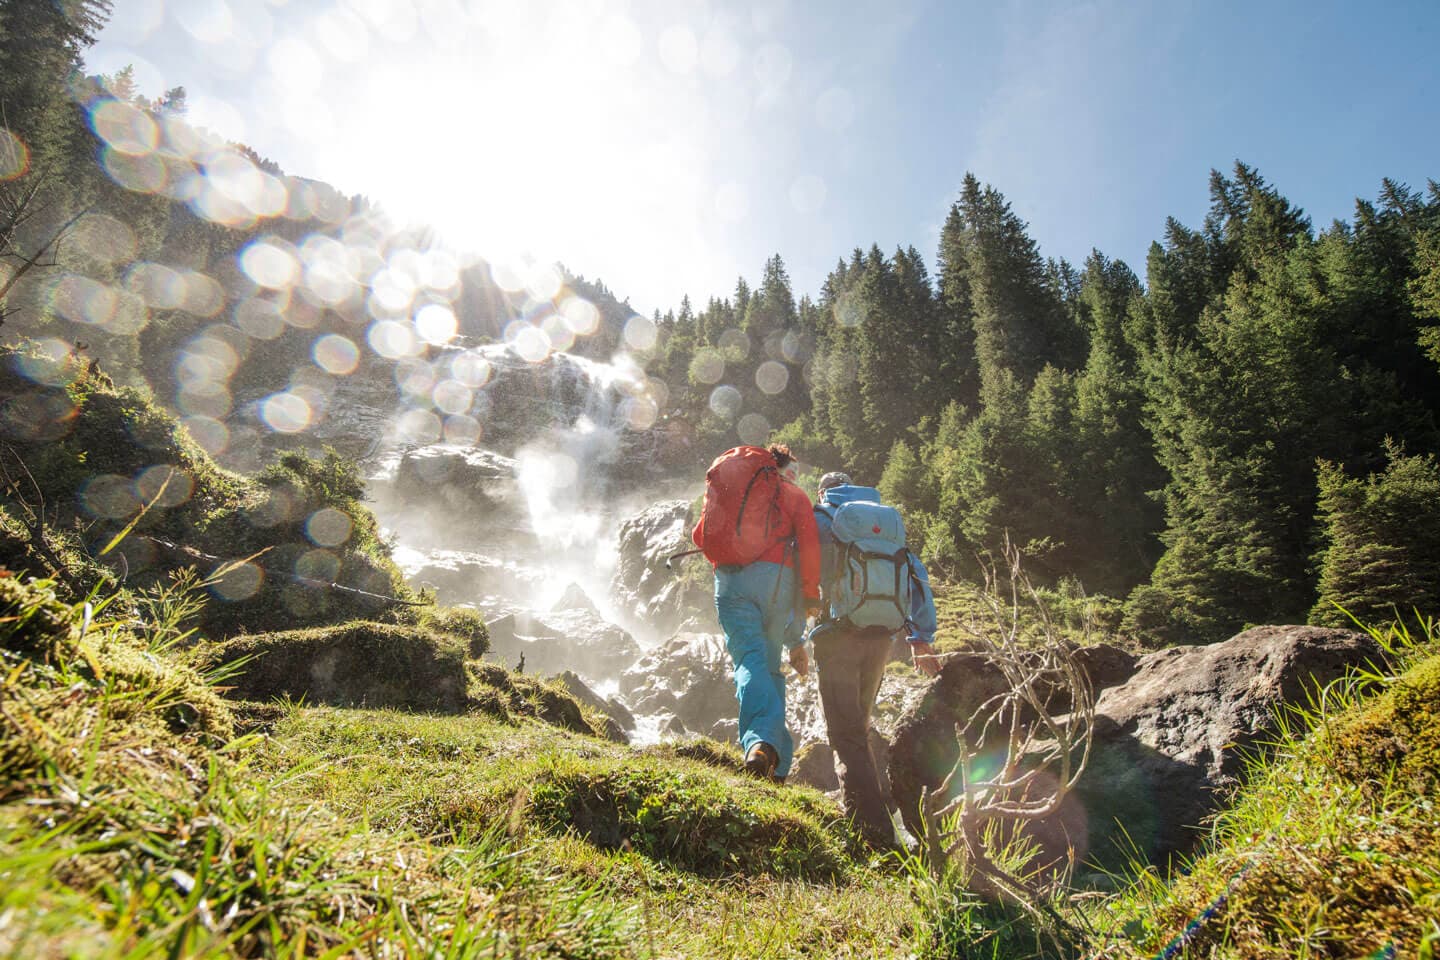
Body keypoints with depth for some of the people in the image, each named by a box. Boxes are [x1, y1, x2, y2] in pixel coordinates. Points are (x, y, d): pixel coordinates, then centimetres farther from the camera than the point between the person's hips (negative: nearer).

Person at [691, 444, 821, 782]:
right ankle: (776, 765, -1)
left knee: (749, 660, -8)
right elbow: (809, 544, 3)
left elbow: (700, 535, 22)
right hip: (775, 576, -1)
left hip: (729, 580, 1)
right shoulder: (793, 494, 18)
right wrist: (811, 595, 6)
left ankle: (759, 742, -33)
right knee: (770, 664, 8)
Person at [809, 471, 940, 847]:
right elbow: (917, 577, 13)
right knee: (858, 726, 22)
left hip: (837, 635, -5)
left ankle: (875, 831, -11)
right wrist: (921, 637, 13)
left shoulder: (817, 519, 6)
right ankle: (856, 804, 32)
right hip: (880, 636, 5)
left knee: (847, 734, -4)